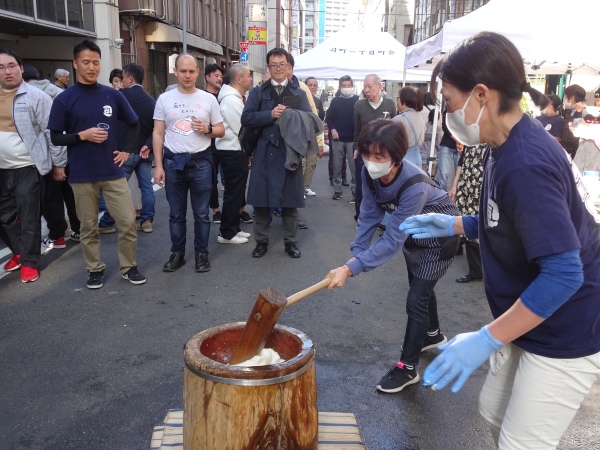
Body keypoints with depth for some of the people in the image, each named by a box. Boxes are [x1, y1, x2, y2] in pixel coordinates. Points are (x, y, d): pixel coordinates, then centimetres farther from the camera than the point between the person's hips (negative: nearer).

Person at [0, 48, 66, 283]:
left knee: (28, 216, 1)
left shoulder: (36, 96, -7)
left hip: (27, 167, -5)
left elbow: (52, 132, -6)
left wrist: (58, 163, -6)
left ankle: (29, 261, 13)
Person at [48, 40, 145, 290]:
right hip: (82, 175, -1)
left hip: (113, 172, 1)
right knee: (88, 226, 9)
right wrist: (82, 135, -16)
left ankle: (128, 266, 20)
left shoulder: (113, 95, 3)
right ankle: (95, 269, 25)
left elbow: (134, 124, 15)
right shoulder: (64, 99, -3)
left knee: (128, 222, 1)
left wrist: (127, 151, 5)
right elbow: (55, 138, -1)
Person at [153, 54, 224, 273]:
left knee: (201, 213, 7)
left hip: (200, 161, -1)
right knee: (176, 214, 11)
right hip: (173, 161, 1)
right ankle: (177, 254, 23)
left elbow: (221, 131, 8)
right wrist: (158, 165, -3)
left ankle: (201, 254, 19)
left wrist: (207, 129, -15)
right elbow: (158, 134, 3)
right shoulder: (164, 99, 3)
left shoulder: (209, 99, 2)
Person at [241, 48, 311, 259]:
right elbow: (246, 118, -4)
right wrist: (271, 115, -15)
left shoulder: (299, 93, 10)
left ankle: (291, 242, 18)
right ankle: (261, 241, 18)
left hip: (290, 153, 0)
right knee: (261, 199, 4)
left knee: (290, 200, 6)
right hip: (264, 153, 0)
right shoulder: (258, 92, 8)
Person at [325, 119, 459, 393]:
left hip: (439, 237, -7)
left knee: (416, 299, -7)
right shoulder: (370, 174, -23)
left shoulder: (414, 185, -41)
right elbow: (369, 216, -14)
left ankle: (407, 368, 9)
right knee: (419, 287, 24)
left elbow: (392, 240, -41)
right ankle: (433, 335, 51)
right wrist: (356, 253, -25)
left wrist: (351, 269, -45)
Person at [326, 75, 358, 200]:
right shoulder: (335, 101, 7)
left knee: (354, 166, -1)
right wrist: (332, 130, -6)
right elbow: (329, 117, 9)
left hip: (353, 138, -2)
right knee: (337, 166, 5)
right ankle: (337, 190, 13)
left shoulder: (358, 100, 1)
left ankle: (355, 190, 6)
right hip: (337, 138, 2)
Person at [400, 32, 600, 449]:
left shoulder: (525, 165, -30)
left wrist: (487, 339, -31)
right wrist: (457, 224, 4)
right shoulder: (510, 147, 1)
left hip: (565, 335, -9)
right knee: (494, 412, 23)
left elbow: (564, 274, -32)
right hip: (532, 321, 10)